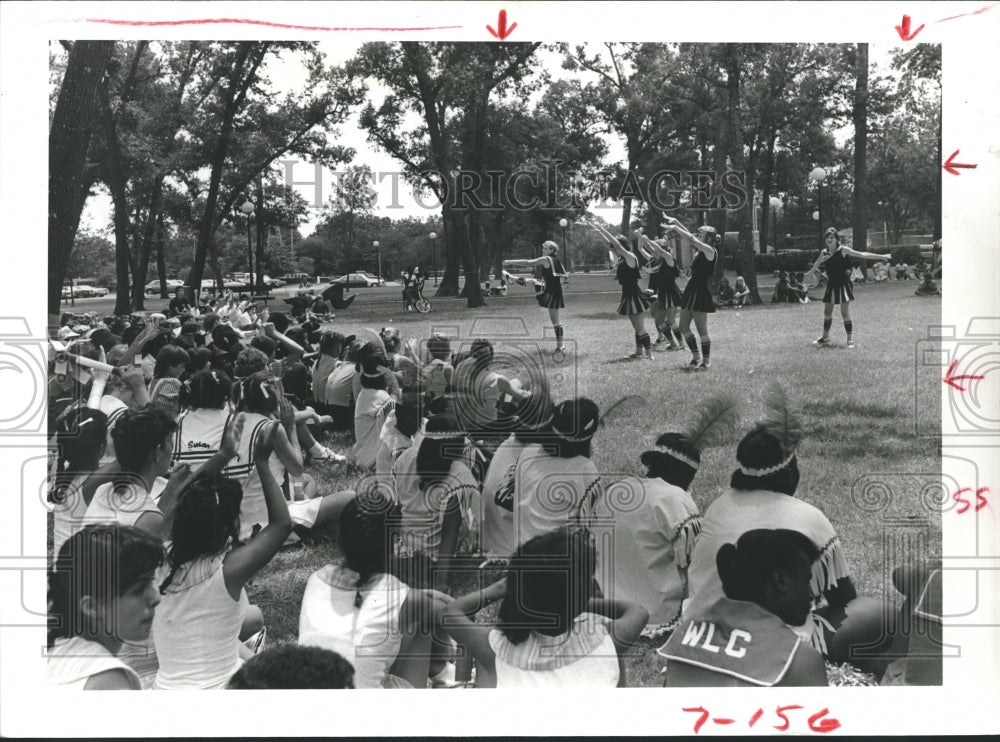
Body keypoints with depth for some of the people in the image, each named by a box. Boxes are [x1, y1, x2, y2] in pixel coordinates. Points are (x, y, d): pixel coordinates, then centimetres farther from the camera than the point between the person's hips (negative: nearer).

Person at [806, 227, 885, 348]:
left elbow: (862, 255, -9)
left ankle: (850, 339, 3)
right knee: (827, 312, 10)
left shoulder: (843, 250, -9)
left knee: (845, 313, -6)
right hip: (831, 285, 5)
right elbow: (816, 264, 25)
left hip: (843, 284, -5)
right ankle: (825, 337, 24)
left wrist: (881, 257, -11)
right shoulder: (824, 252, 5)